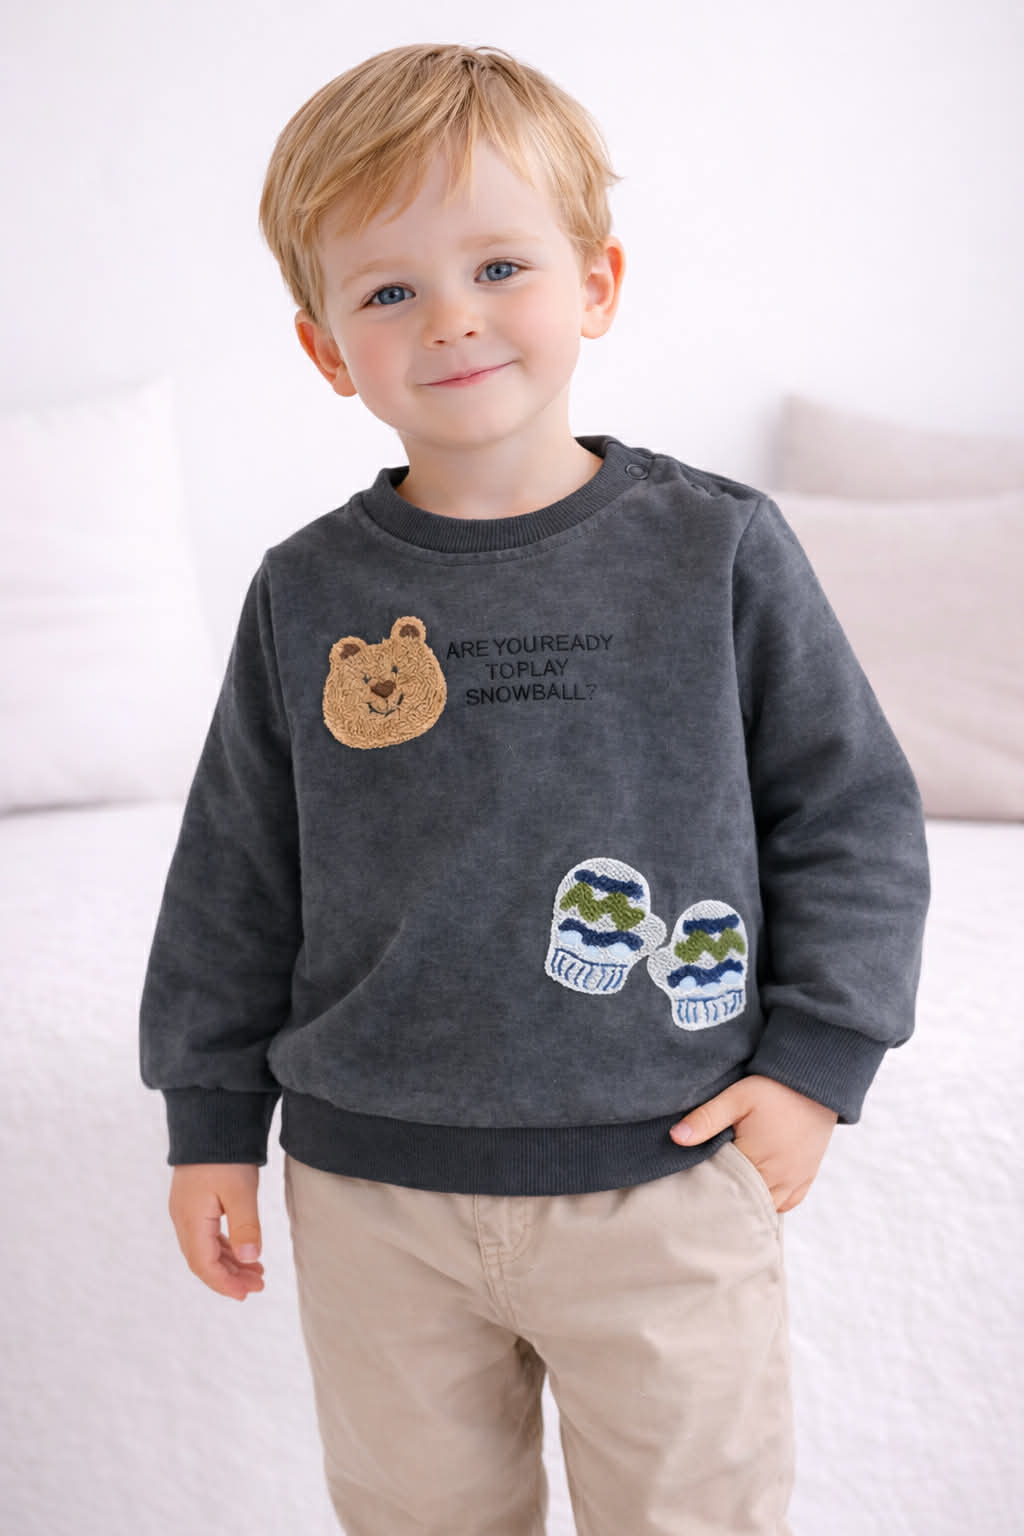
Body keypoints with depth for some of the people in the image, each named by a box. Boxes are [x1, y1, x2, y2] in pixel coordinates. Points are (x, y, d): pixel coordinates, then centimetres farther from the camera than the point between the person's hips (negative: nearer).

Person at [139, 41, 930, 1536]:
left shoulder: (720, 550, -6)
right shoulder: (306, 595, -2)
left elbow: (855, 815, -1)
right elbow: (236, 871, 6)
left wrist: (817, 1057, -6)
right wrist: (209, 1115, 8)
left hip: (665, 1177, -1)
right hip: (374, 1190, 2)